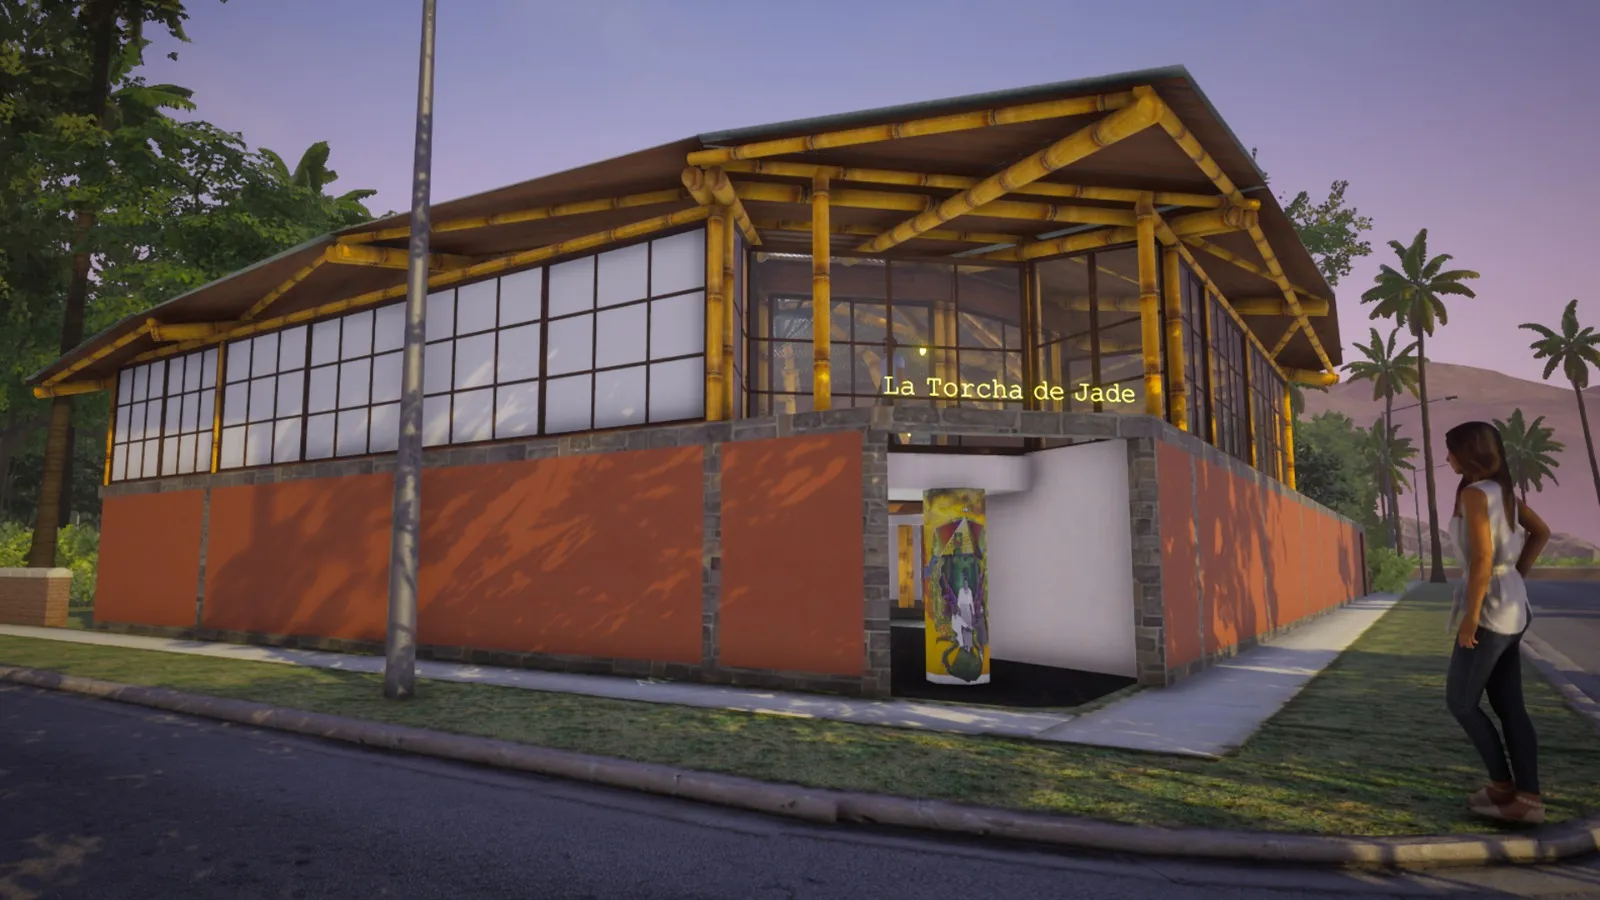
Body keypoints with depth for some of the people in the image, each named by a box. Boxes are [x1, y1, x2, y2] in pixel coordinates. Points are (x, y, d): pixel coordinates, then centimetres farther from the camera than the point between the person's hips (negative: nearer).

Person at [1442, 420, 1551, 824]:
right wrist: (1516, 576, 20)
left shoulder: (1474, 493, -16)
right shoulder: (1502, 490, 11)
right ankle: (1528, 798, 12)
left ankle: (1502, 784, 12)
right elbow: (1541, 532, 23)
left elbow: (1482, 558, -23)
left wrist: (1470, 618, -19)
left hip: (1490, 609, -9)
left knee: (1460, 701, 4)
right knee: (1509, 705, 10)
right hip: (1512, 609, 9)